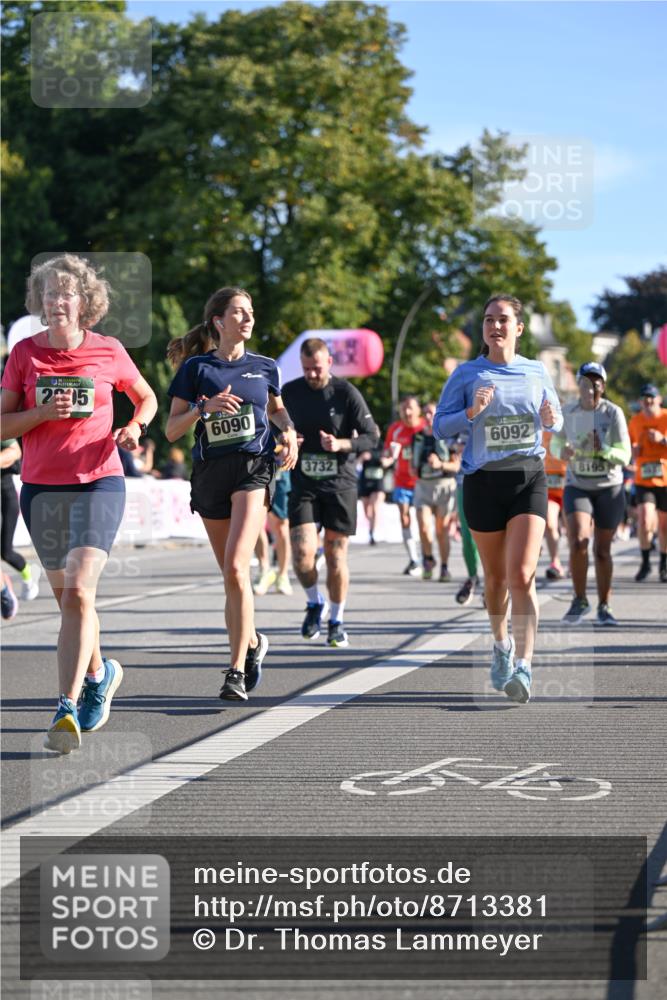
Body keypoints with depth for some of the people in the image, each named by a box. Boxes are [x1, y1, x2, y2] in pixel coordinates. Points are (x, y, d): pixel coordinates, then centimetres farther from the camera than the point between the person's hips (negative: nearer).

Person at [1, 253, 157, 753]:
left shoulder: (109, 352, 0)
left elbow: (148, 397, 17)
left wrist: (134, 426, -3)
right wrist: (43, 412, -14)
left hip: (98, 483, -3)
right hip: (41, 487, 3)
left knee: (78, 592, -18)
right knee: (67, 595, 16)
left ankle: (67, 710, -21)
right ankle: (99, 673, 42)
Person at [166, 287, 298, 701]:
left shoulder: (264, 367, 8)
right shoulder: (196, 368, 2)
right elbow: (172, 430, 0)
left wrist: (288, 430, 7)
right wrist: (204, 407, -17)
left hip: (254, 468, -1)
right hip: (211, 473, 1)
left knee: (236, 568, -18)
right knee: (231, 574, 9)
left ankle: (237, 670, -16)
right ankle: (253, 642, 35)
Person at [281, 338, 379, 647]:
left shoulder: (346, 393, -4)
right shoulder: (290, 392, 4)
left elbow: (371, 437, -3)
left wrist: (340, 444, -19)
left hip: (340, 485, -1)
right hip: (304, 485, 1)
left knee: (336, 557, 2)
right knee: (302, 552, -13)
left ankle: (336, 621, 19)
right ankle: (314, 603, 15)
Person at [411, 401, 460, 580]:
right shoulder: (418, 437, 12)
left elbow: (456, 465, -3)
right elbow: (412, 462, 23)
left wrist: (440, 464, -19)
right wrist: (413, 470, 1)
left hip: (444, 485, -3)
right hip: (422, 486, 3)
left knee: (442, 531, 1)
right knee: (424, 527, -12)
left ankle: (444, 567, 14)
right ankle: (428, 559, 12)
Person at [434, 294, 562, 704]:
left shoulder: (537, 372, 6)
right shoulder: (467, 374, 0)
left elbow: (555, 420, 17)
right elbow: (440, 427, -2)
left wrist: (551, 419, -6)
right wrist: (472, 412, -20)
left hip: (529, 479, 0)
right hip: (484, 481, 0)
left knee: (522, 575, -15)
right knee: (496, 575, 12)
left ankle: (523, 667, -19)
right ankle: (501, 644, 38)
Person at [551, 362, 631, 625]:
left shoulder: (613, 413, -9)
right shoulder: (567, 412, -2)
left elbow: (624, 455, -10)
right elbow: (556, 442, 12)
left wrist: (602, 450, -29)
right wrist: (562, 451, -11)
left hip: (609, 488, -1)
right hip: (577, 487, 1)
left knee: (602, 550, 5)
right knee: (578, 542, -18)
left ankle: (604, 607, 20)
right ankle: (580, 600, 0)